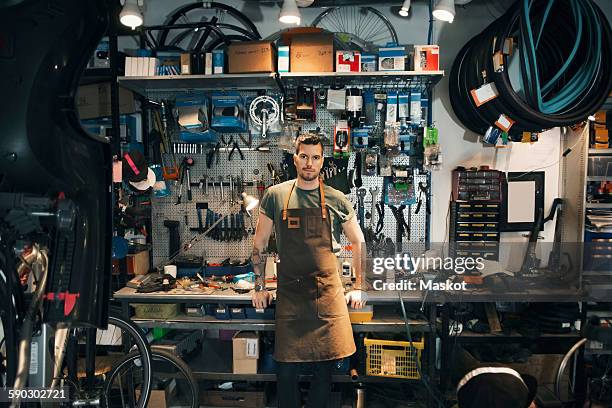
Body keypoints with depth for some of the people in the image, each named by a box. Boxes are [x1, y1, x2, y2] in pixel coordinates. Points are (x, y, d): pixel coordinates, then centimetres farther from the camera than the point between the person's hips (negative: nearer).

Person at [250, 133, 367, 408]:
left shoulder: (337, 200, 4)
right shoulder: (275, 195, 4)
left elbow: (358, 243, 12)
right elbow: (259, 243, 10)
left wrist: (358, 287, 9)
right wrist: (259, 287, 7)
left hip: (328, 293, 0)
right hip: (289, 293, 0)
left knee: (325, 367, 4)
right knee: (287, 369, 3)